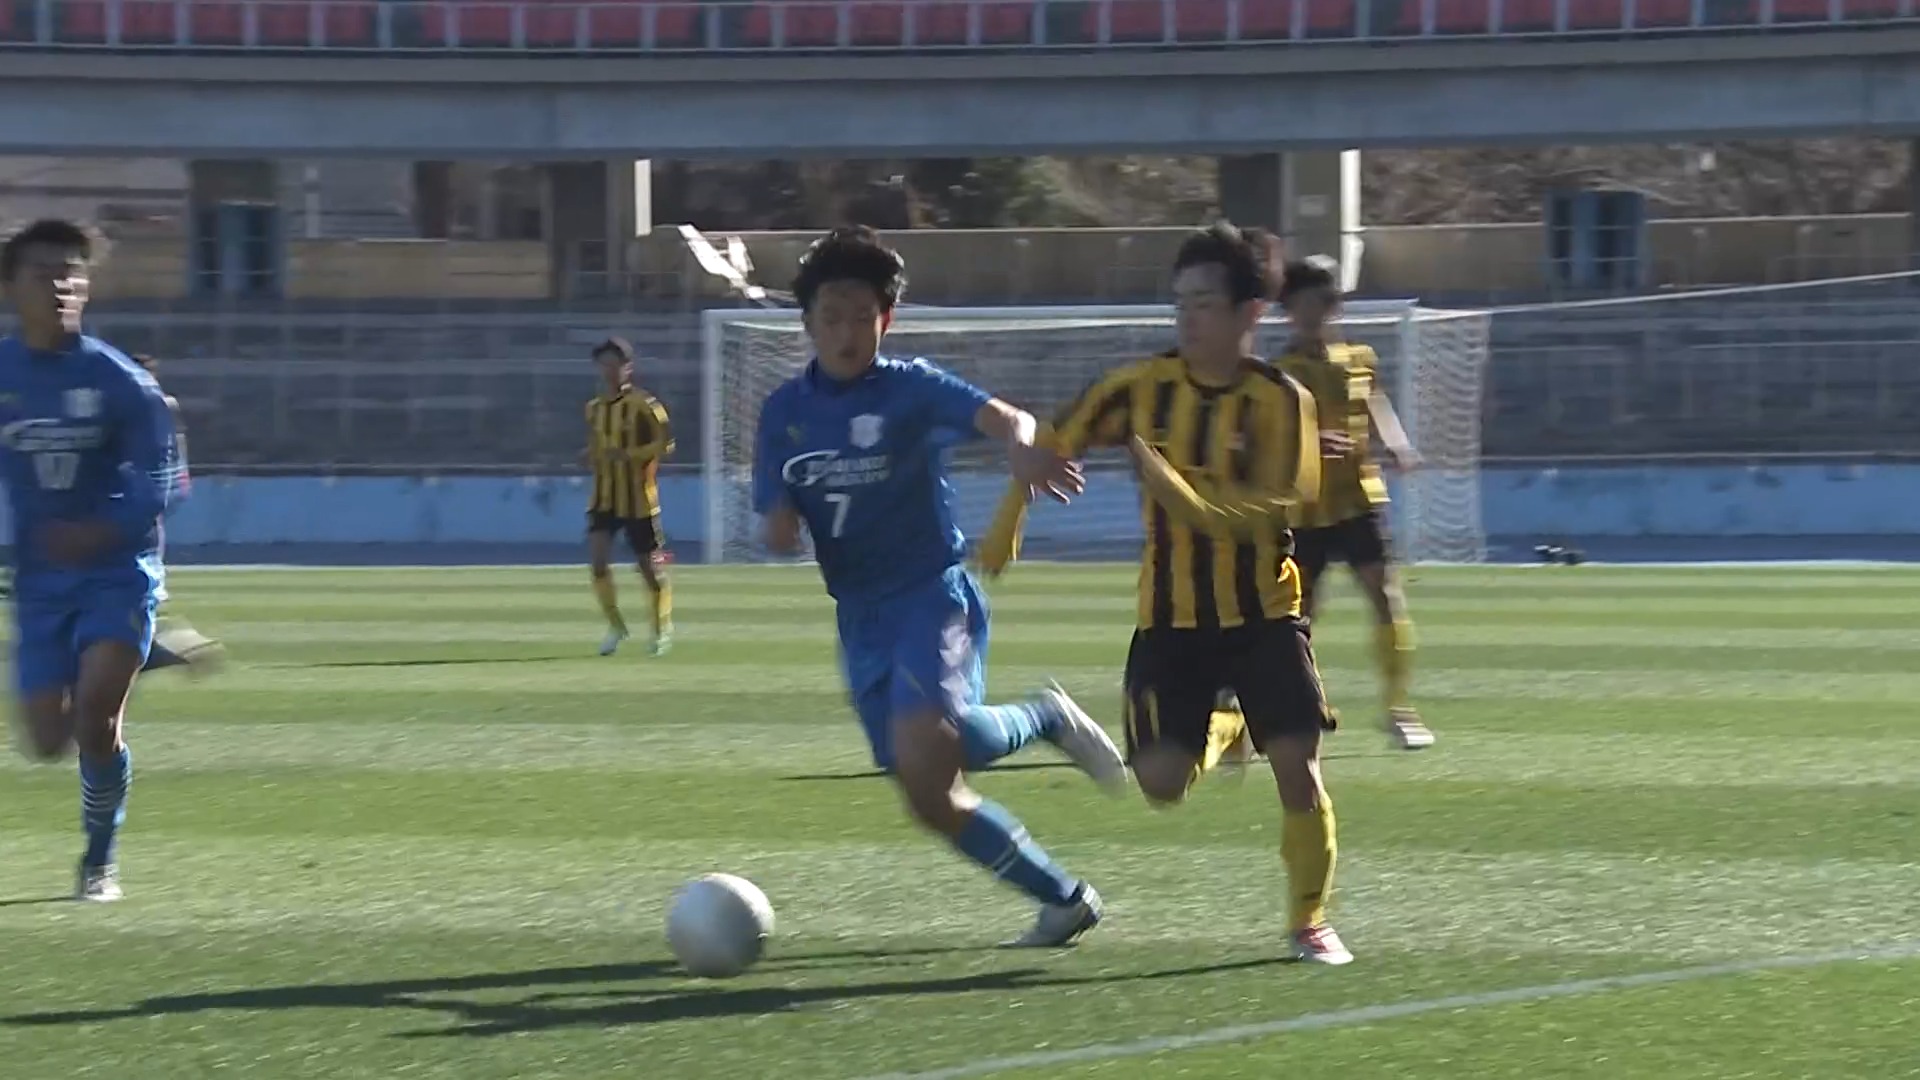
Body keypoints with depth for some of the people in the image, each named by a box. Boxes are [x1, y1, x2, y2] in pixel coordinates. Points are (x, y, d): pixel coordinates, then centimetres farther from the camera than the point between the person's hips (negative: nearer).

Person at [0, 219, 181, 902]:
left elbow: (157, 485, -10)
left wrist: (100, 532, -26)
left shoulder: (117, 380, -8)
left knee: (96, 712, -20)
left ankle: (100, 860, 1)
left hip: (116, 569, -3)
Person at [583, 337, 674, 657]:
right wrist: (591, 455, 0)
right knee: (597, 559, -13)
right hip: (604, 497, 4)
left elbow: (665, 443, -15)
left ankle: (662, 628, 25)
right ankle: (615, 625, 4)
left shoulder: (644, 404, -10)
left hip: (639, 498, -4)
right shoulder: (594, 408, 9)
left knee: (650, 565, 5)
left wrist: (627, 455, -24)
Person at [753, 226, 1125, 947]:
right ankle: (1065, 901, 17)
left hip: (931, 594, -6)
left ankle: (1043, 720, -2)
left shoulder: (911, 389, -8)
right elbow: (776, 527, 8)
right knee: (930, 799, 4)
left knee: (923, 745, -31)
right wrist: (782, 528, -18)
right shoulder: (783, 413, 7)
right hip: (861, 616, 6)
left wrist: (1020, 448, -49)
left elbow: (1001, 417, -25)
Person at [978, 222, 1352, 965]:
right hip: (1171, 617, 2)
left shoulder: (1280, 402, -11)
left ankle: (1310, 921, 8)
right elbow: (1055, 445, 9)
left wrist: (1175, 487, -33)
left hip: (1262, 611, -2)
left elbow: (1263, 513, -22)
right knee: (1161, 782, -10)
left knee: (1297, 763, -13)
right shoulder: (1144, 387, -4)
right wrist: (1007, 526, 5)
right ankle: (1223, 729, 27)